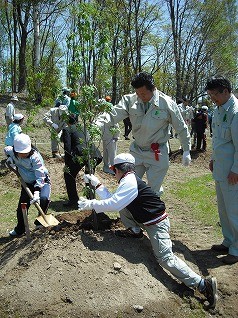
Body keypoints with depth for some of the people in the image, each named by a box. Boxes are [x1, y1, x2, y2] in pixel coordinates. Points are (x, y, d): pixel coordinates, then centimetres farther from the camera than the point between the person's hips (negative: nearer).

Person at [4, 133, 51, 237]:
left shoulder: (35, 157, -31)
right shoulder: (13, 152, -14)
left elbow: (40, 176, -32)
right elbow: (6, 149, 14)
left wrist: (37, 192, -40)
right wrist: (9, 158, -5)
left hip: (42, 181, -5)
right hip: (27, 183, 5)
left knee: (43, 199, -32)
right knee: (21, 207, 7)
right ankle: (20, 229, 30)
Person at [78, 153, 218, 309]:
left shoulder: (129, 183, -21)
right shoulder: (129, 180, 9)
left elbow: (112, 204, -27)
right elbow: (112, 199, 11)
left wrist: (90, 204, -16)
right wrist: (96, 183, 11)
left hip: (157, 224, -9)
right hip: (145, 219, 9)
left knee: (166, 258, -16)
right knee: (122, 203, 6)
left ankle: (203, 283, -13)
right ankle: (135, 231, 14)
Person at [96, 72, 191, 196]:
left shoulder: (167, 103, -13)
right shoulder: (130, 100, -8)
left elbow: (181, 128, -3)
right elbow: (113, 115, -18)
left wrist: (186, 151, 3)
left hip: (158, 154, -3)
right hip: (136, 151, 4)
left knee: (154, 190, 4)